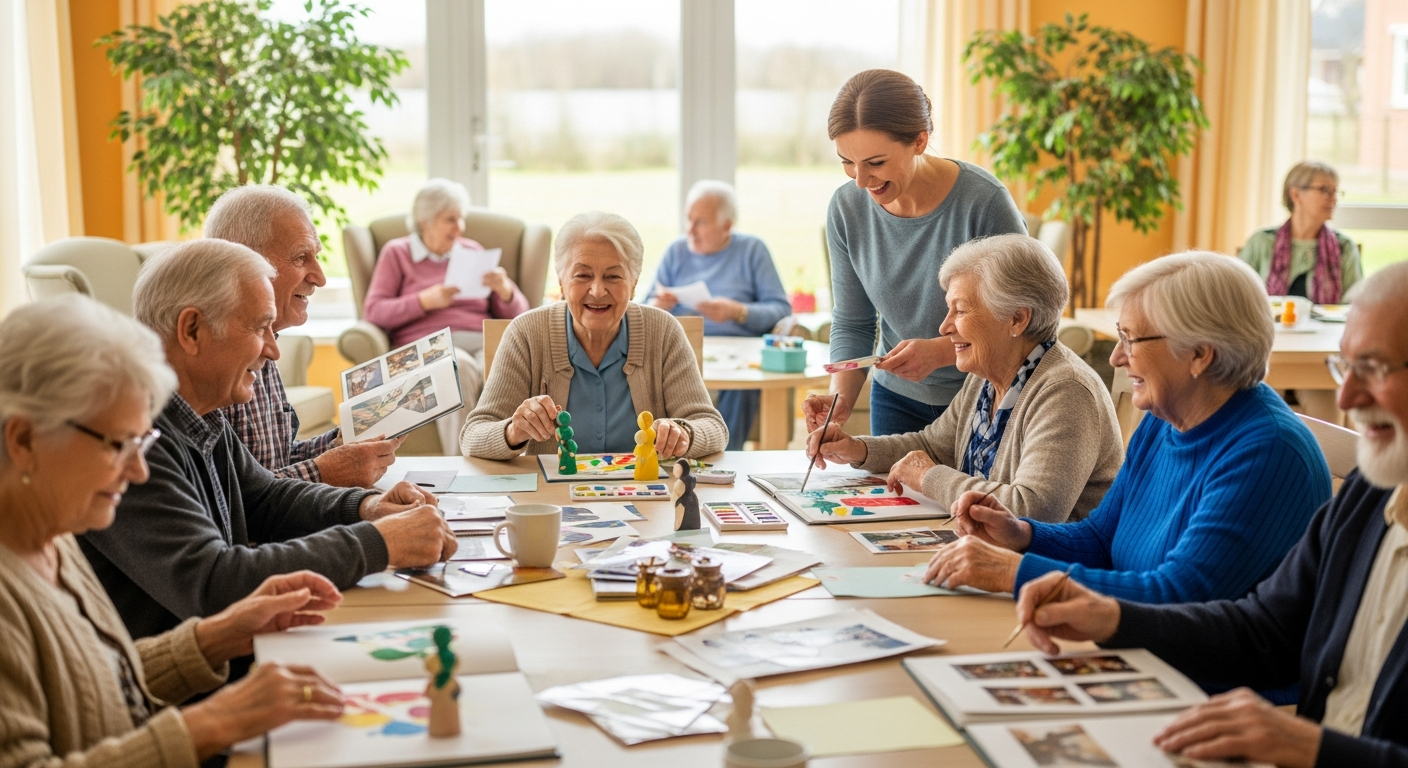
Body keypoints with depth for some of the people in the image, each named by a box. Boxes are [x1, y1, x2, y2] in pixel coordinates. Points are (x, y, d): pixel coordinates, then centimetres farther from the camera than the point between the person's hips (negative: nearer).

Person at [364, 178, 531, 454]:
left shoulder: (472, 251, 25)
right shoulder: (396, 253, 18)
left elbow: (517, 313, 22)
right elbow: (372, 310, 5)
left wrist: (505, 291, -2)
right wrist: (425, 301, -7)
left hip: (482, 345, 3)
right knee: (459, 367, -40)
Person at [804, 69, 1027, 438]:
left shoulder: (984, 202, -24)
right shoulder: (847, 207, -11)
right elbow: (851, 323, -2)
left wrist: (942, 351, -30)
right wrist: (841, 400, -19)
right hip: (898, 398, 3)